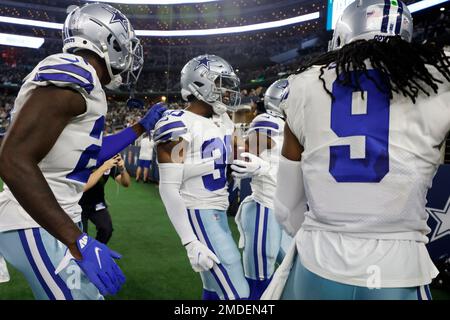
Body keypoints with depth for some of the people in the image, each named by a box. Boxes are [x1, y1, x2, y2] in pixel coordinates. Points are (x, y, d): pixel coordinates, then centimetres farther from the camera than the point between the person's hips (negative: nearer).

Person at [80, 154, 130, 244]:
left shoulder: (111, 160, -11)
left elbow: (125, 183, -8)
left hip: (96, 203, 3)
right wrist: (104, 167, -41)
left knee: (107, 229, -18)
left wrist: (122, 169, -29)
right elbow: (82, 187, -37)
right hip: (80, 204, -3)